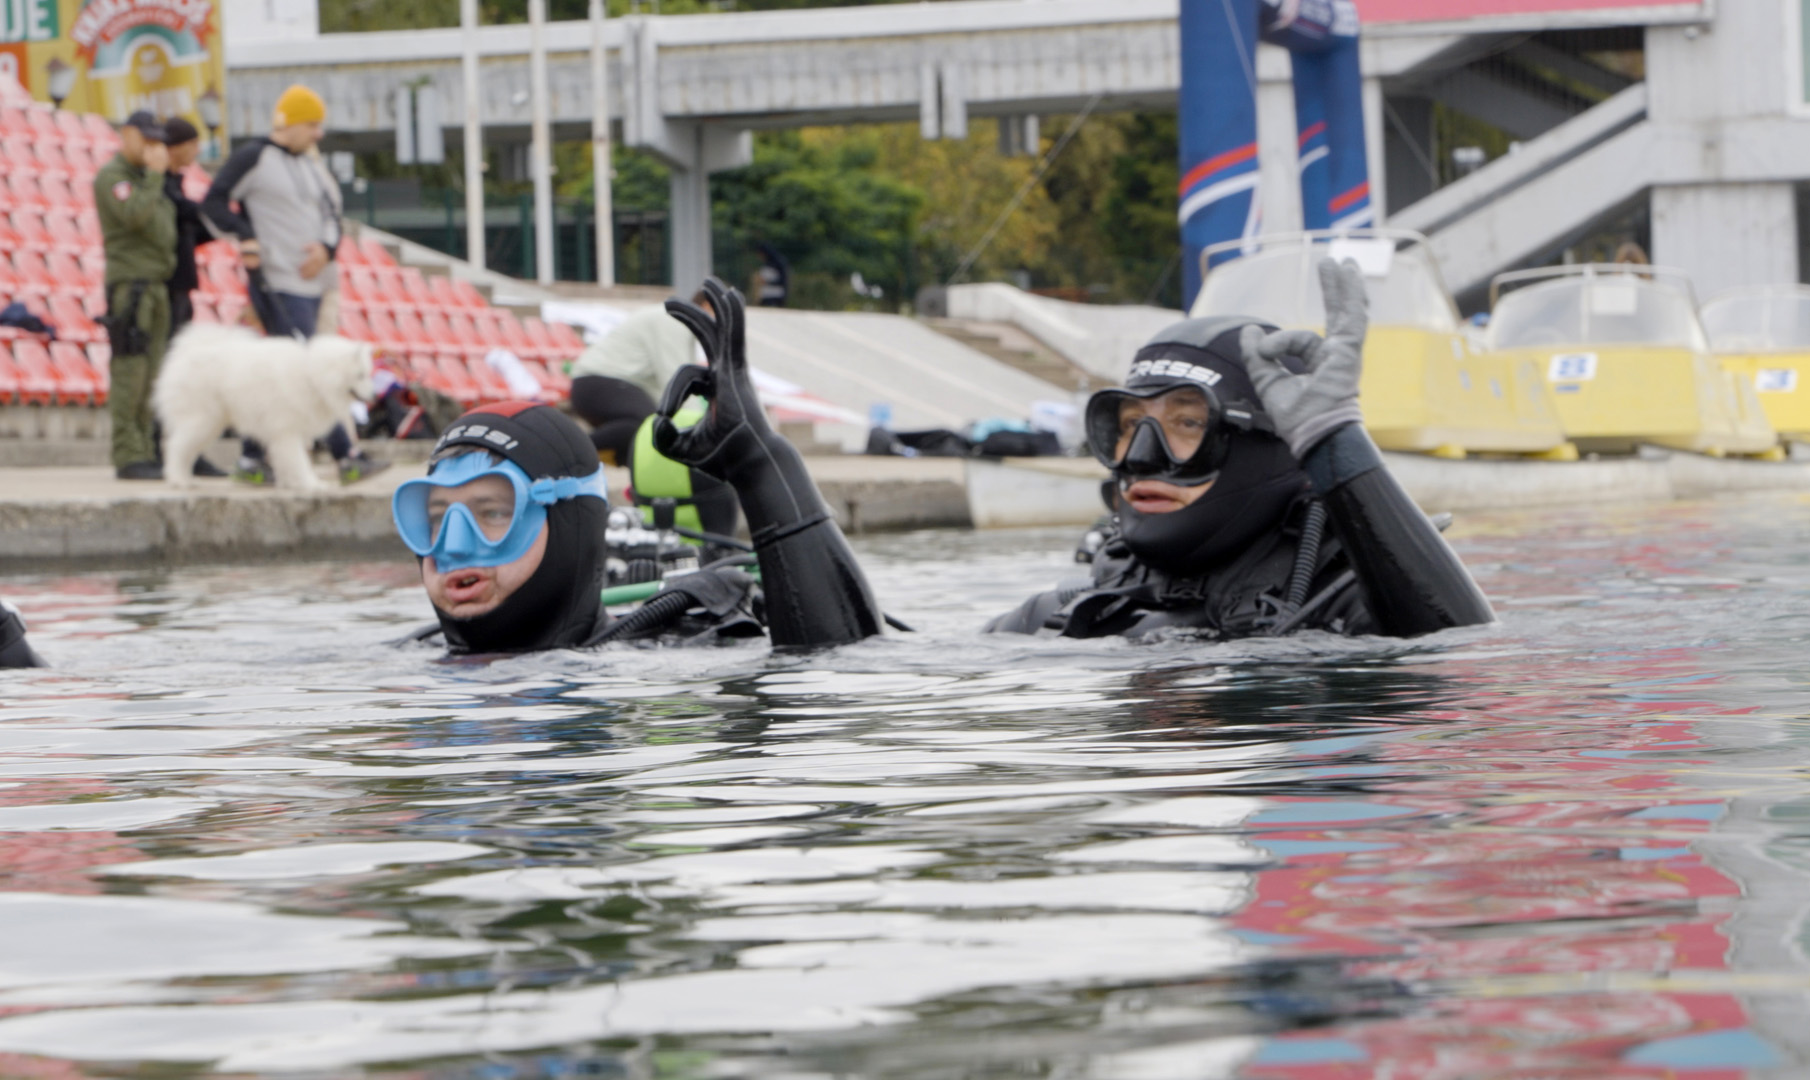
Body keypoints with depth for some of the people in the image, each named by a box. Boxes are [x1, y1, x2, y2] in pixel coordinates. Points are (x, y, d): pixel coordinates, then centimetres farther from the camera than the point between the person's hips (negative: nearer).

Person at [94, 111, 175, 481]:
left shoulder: (145, 178, 21)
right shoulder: (111, 176, -6)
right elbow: (136, 215, -22)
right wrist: (155, 174, -15)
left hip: (157, 287, 9)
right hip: (129, 285, -9)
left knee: (148, 376, 6)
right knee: (130, 373, -11)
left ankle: (144, 454, 7)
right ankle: (129, 458, -12)